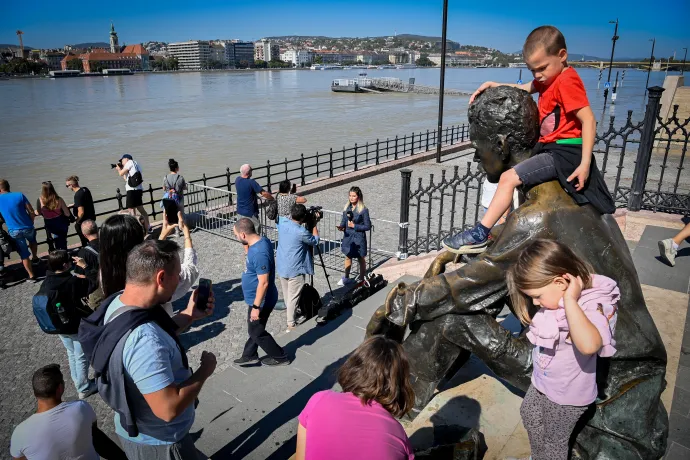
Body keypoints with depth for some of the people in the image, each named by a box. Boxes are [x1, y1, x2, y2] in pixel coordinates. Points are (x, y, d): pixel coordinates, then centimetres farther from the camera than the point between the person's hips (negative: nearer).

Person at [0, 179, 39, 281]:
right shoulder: (19, 195, -6)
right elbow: (32, 212, -6)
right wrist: (30, 223, 10)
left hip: (14, 232, 0)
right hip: (27, 228, 0)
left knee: (24, 255, 11)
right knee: (32, 241, 37)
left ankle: (31, 276, 16)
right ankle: (35, 257, 49)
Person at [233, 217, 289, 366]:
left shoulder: (259, 253, -33)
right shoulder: (262, 240, -3)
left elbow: (263, 283, -30)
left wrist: (256, 306, -24)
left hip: (260, 301, -9)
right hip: (257, 298, 9)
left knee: (257, 332, 11)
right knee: (254, 329, 24)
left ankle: (280, 357, 27)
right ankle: (249, 355, 43)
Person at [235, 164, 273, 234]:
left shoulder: (237, 180, -2)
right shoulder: (251, 182, -23)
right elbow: (264, 193, -21)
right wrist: (273, 199, -7)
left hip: (240, 212, 7)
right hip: (250, 213, -7)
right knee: (255, 232, 5)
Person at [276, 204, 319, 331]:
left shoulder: (282, 222, -7)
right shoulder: (301, 232, -25)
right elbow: (315, 241, -5)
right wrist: (314, 224, 1)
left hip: (281, 266, 7)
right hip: (294, 269, -7)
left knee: (286, 294, 23)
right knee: (293, 297, 3)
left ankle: (291, 314, 42)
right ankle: (291, 324, 9)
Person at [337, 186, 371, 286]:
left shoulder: (363, 210, -15)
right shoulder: (347, 207, 0)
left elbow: (368, 226, -13)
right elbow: (343, 220, 7)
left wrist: (354, 226, -20)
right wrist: (341, 226, -14)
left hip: (358, 237, -5)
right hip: (348, 236, 6)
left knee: (361, 259, 10)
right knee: (348, 257, 19)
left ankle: (361, 279, 25)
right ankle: (346, 278, 34)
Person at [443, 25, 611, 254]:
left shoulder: (567, 81, -15)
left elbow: (589, 121, -20)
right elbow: (522, 89, 24)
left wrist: (585, 164, -25)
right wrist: (493, 85, 6)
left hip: (565, 152, -11)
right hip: (552, 148, 11)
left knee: (509, 178, -20)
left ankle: (480, 235, -19)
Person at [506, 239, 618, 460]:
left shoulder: (592, 305, -34)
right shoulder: (558, 296, -12)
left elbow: (588, 345, -54)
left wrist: (570, 300, -48)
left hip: (567, 395, -8)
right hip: (542, 382, 8)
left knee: (553, 442, 16)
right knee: (529, 416, 30)